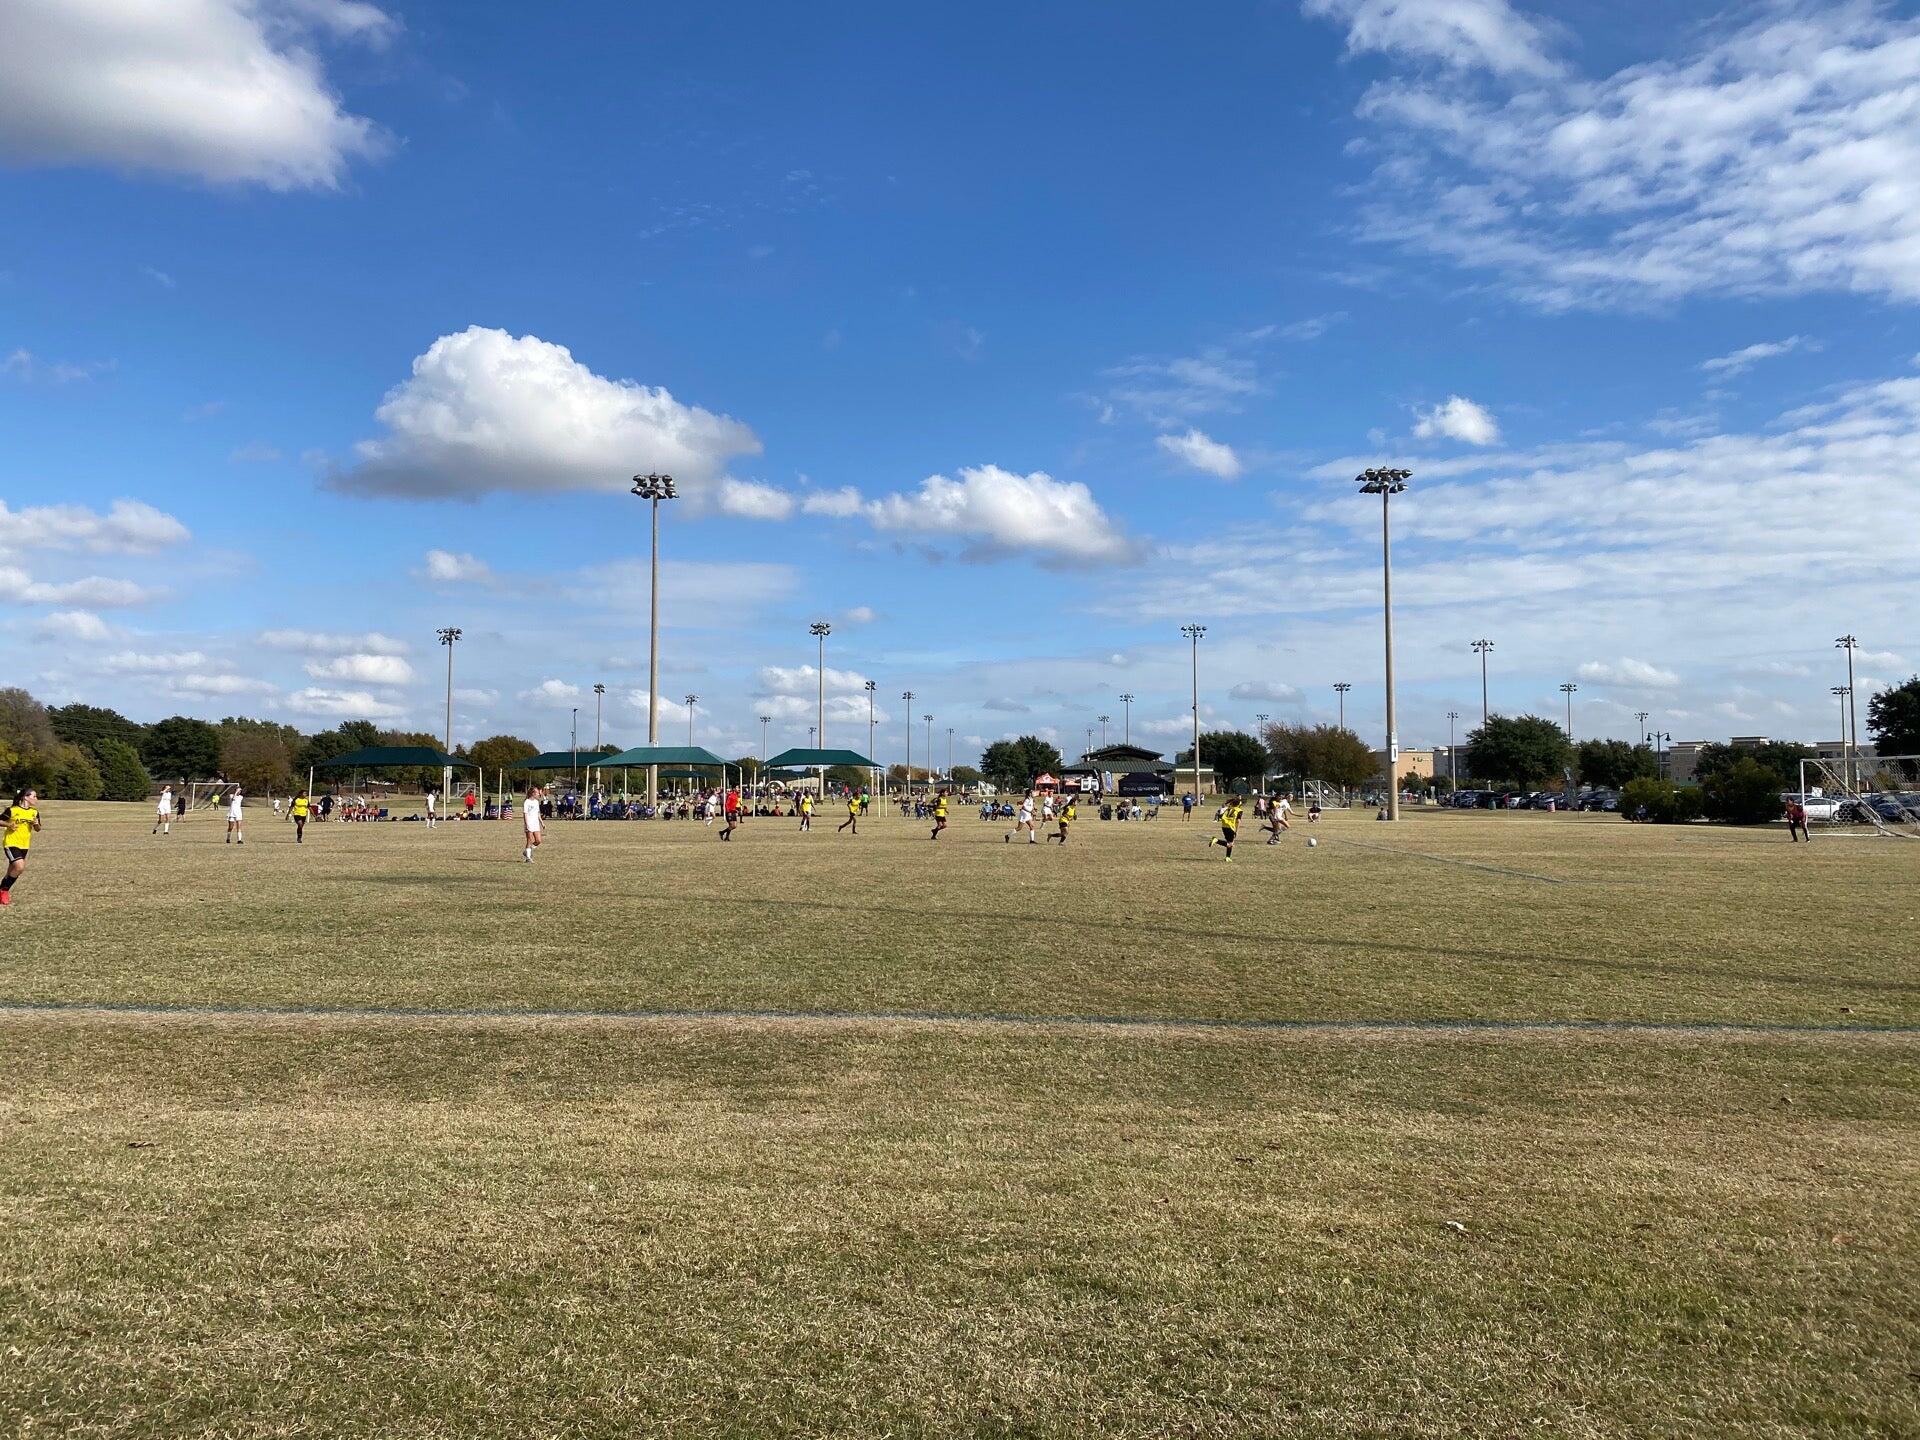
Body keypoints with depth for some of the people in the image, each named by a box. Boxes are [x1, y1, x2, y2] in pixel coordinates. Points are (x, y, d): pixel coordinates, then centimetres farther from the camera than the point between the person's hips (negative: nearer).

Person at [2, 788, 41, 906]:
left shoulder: (34, 812, 4)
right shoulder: (12, 810, -11)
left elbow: (38, 829, 11)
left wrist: (36, 824, -10)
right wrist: (9, 824, -18)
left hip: (24, 845, 6)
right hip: (11, 843, -6)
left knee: (12, 870, 12)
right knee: (19, 867, -19)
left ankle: (4, 890, 30)